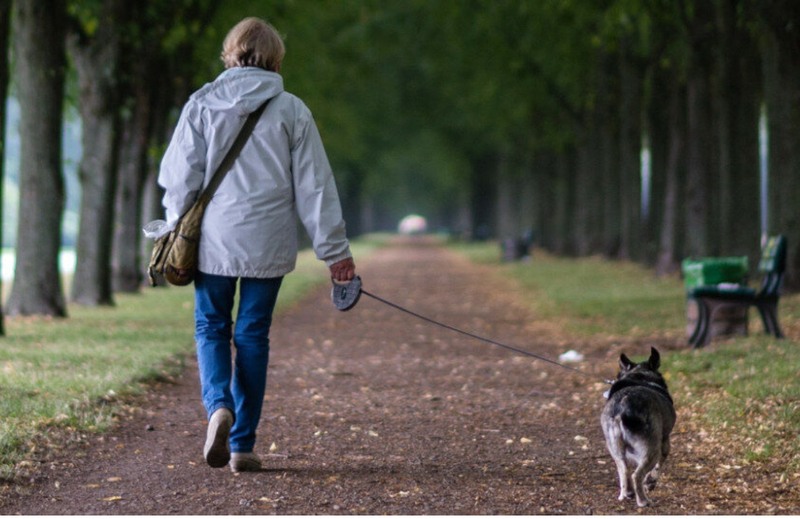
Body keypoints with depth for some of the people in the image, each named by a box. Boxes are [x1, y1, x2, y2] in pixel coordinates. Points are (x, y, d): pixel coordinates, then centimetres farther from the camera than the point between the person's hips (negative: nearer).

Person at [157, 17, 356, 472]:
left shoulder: (201, 105, 1)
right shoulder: (291, 111, 0)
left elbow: (180, 177, 1)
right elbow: (314, 185, 2)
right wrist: (335, 249, 6)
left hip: (214, 241, 0)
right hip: (268, 245, 0)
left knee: (211, 327, 13)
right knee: (253, 335, 8)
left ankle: (219, 405, -15)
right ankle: (242, 444, 9)